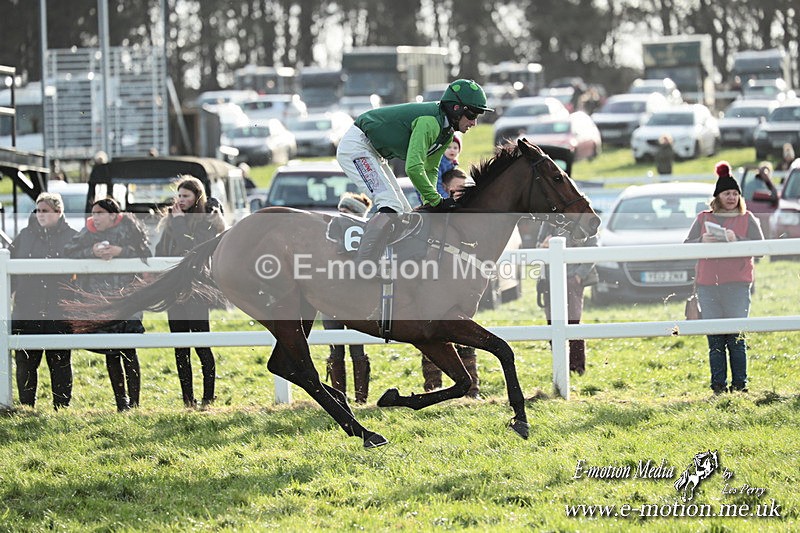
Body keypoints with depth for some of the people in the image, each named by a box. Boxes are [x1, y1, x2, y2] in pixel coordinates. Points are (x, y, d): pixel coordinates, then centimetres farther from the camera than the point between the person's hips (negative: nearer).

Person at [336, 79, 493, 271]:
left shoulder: (447, 131, 4)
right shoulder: (430, 122, -27)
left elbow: (430, 169, 12)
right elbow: (413, 168, -35)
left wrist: (429, 202, -4)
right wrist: (437, 201, -27)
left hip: (374, 154, 11)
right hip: (356, 146, -11)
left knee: (403, 213, 9)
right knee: (391, 207, -22)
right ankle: (362, 269, -25)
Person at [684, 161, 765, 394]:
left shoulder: (747, 219, 7)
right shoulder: (703, 219, 12)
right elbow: (687, 246, 10)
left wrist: (736, 241, -16)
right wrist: (702, 241, -11)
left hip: (737, 284, -2)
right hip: (708, 285, 2)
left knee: (736, 337, -6)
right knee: (714, 339, 1)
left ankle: (740, 383, -1)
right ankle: (718, 384, 4)